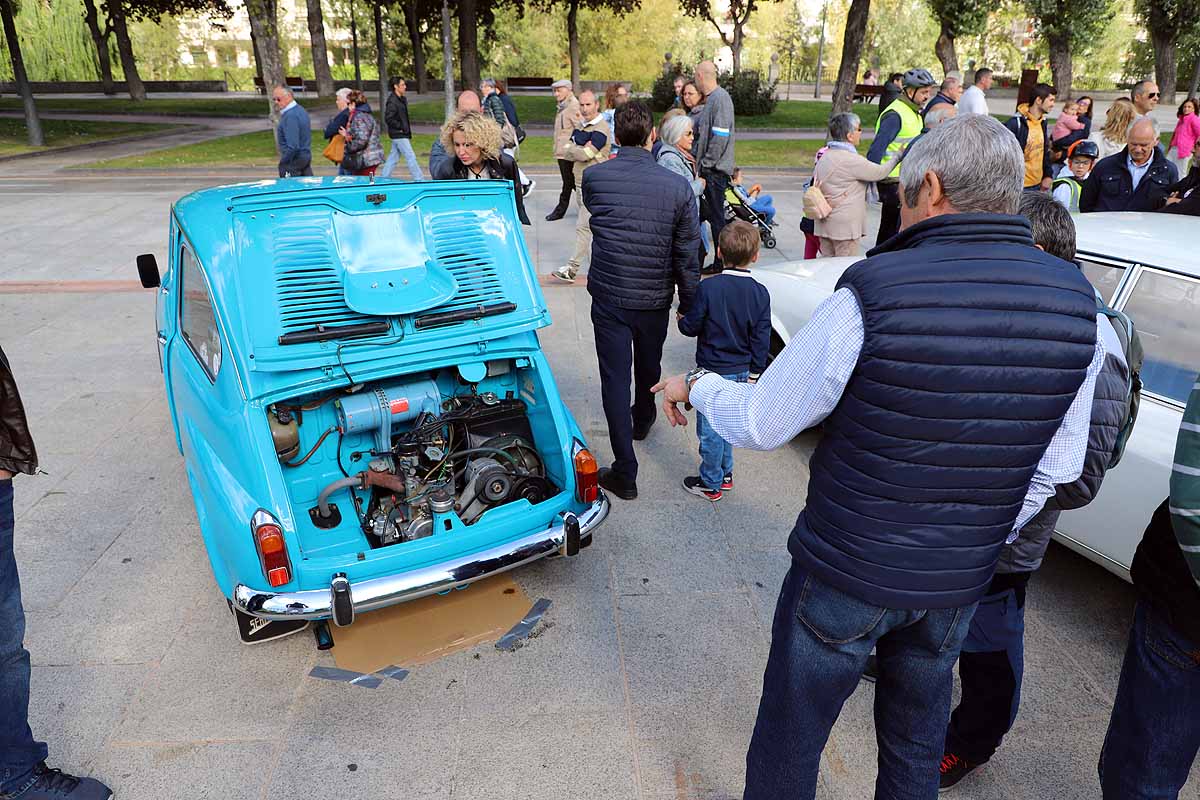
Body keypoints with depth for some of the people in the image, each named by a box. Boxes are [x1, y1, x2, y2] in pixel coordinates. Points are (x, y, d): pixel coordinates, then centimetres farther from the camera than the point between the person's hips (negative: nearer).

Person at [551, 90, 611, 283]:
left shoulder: (601, 129, -12)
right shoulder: (580, 126, 14)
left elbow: (584, 155, -20)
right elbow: (567, 152, 7)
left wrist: (573, 149, -1)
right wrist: (580, 150, -11)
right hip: (580, 182, 9)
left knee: (583, 227, -9)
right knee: (591, 226, 15)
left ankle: (572, 268, -8)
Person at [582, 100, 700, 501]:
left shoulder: (593, 177, -9)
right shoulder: (679, 187, -12)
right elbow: (687, 256, -7)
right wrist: (688, 305, 5)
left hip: (609, 296, -1)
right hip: (655, 299, 1)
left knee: (615, 378, 3)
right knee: (648, 367, 25)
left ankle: (625, 473, 2)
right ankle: (642, 420, 53)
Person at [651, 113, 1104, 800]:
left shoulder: (873, 292, -24)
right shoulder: (1077, 304, -8)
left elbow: (763, 424, -15)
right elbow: (1056, 468, 0)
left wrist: (694, 386, 5)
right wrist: (980, 543, 14)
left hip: (845, 575, -4)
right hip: (959, 586, 5)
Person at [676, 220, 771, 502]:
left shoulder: (709, 287, -18)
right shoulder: (760, 293, -5)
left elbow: (691, 327, -11)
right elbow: (761, 340, -1)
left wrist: (682, 320, 12)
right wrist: (753, 373, 9)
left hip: (713, 372, -5)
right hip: (741, 372, 5)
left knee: (710, 429, 7)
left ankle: (711, 485, 19)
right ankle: (725, 474, 35)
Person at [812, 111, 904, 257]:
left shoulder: (824, 156, 10)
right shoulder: (850, 160, -16)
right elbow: (879, 172, -9)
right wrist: (897, 155, 8)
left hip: (823, 223, 9)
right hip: (845, 225, -8)